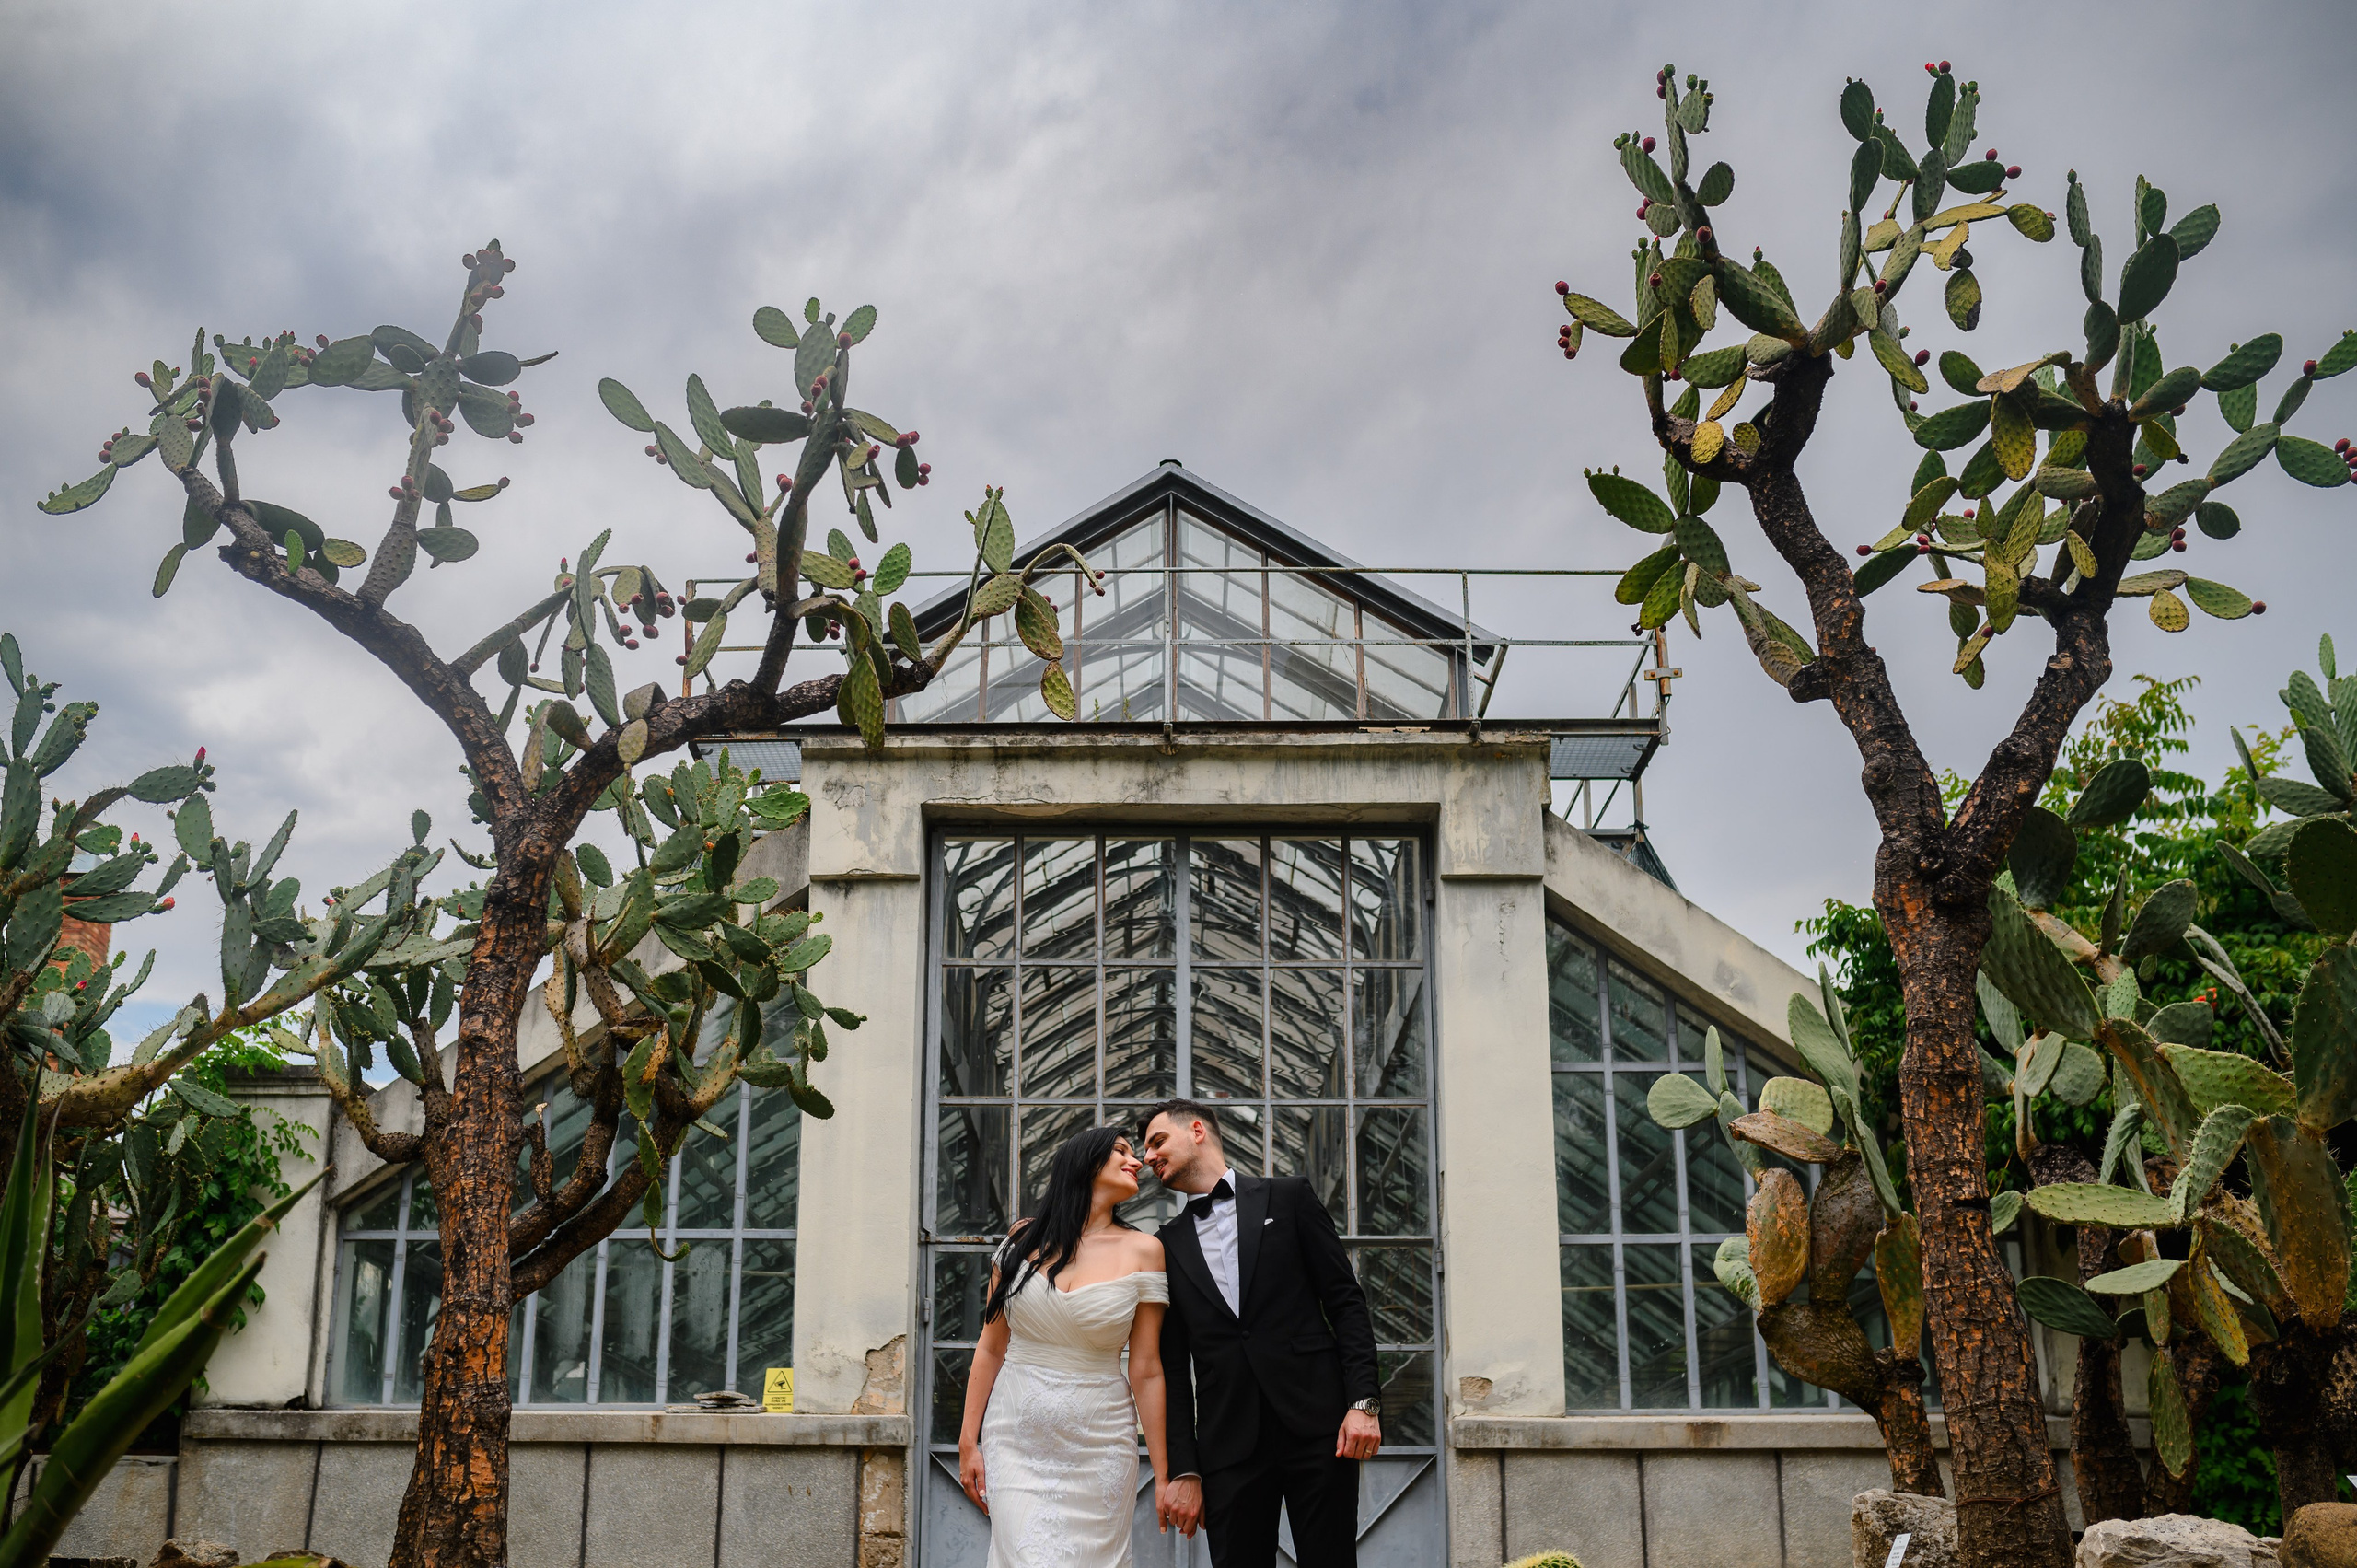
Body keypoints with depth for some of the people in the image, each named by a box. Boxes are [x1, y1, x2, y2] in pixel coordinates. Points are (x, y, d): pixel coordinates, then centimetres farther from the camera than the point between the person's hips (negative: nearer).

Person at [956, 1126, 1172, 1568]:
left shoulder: (1142, 1250, -1)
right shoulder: (1025, 1238, 2)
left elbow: (1146, 1370, -1)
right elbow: (991, 1347, 6)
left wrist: (1163, 1476, -2)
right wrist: (968, 1443, 3)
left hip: (1097, 1445, 0)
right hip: (1018, 1442, 0)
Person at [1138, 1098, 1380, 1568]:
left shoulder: (1287, 1197, 8)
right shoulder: (1169, 1245, 13)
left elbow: (1346, 1302, 3)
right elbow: (1173, 1367, 11)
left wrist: (1363, 1402, -8)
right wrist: (1182, 1470, 3)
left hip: (1317, 1425, -2)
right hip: (1230, 1448, 2)